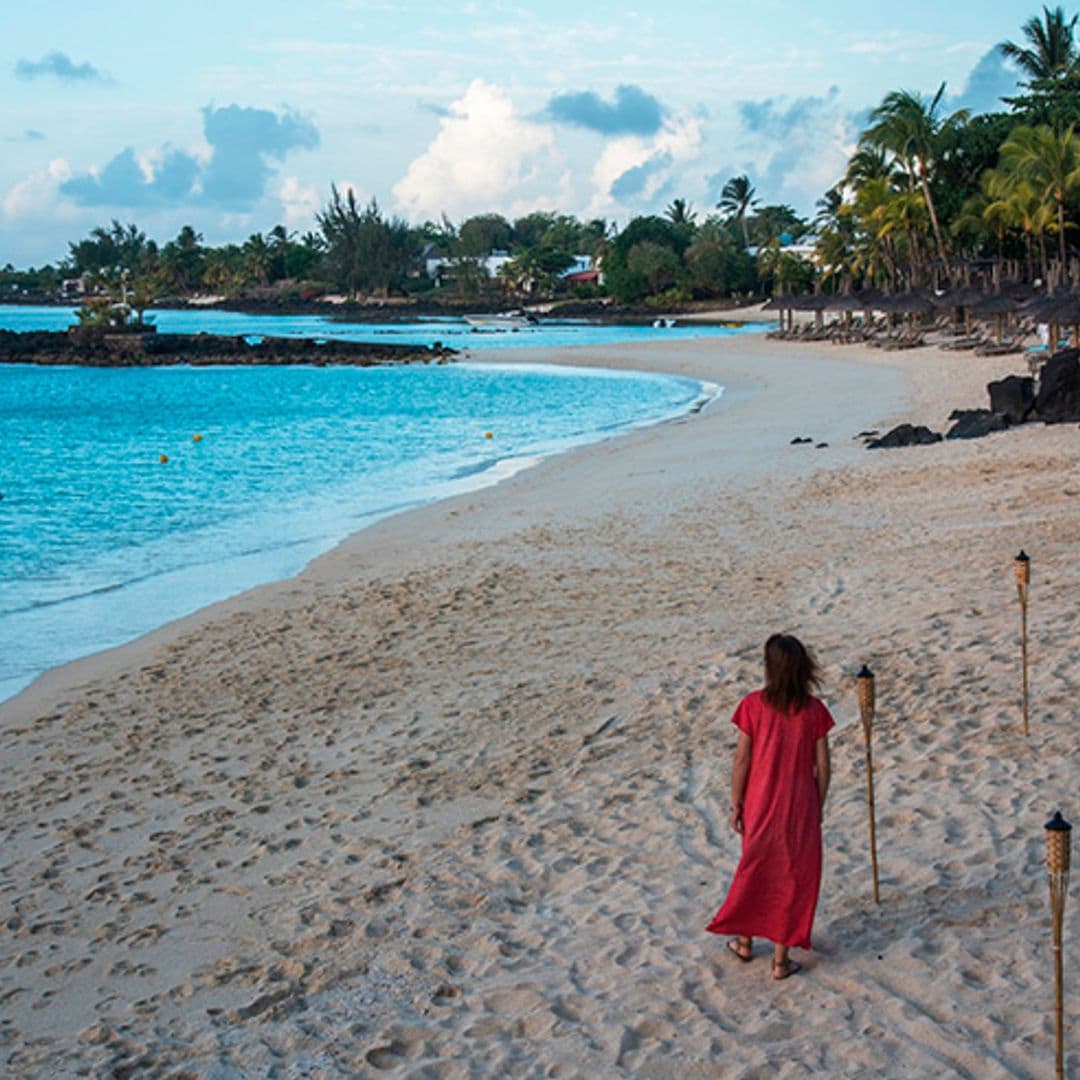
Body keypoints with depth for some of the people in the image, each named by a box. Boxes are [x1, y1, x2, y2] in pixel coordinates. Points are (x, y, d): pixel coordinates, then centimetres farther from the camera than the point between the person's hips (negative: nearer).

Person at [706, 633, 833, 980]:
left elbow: (742, 760, -9)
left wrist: (736, 804, 2)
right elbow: (822, 765, -5)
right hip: (800, 806, 0)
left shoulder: (754, 705, -13)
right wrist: (818, 806, 9)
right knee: (791, 877, 11)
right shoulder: (813, 710, -10)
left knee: (754, 871, 20)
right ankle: (781, 959, 16)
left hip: (760, 805, 0)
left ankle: (745, 941, 35)